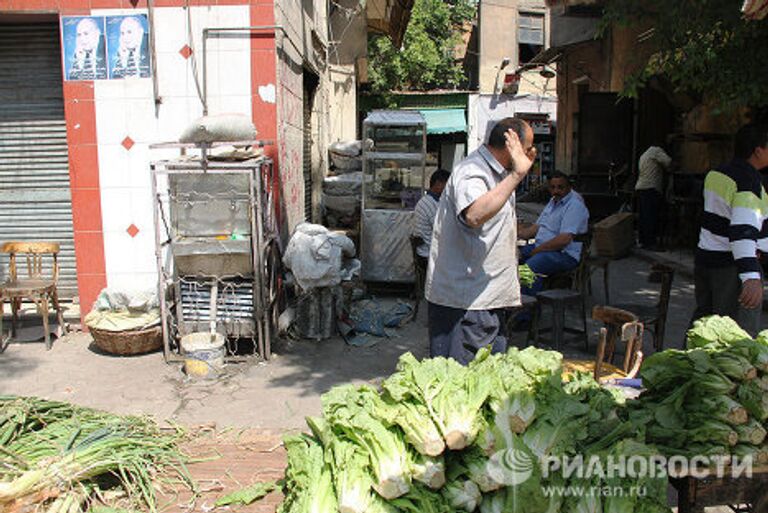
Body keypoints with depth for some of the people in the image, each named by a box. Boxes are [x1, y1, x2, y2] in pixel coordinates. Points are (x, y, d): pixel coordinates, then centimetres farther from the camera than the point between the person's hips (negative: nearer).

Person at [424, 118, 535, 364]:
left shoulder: (497, 172, 15)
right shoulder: (471, 173, -18)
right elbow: (474, 215, -41)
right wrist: (516, 174, -35)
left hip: (489, 297, 11)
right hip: (464, 300, -10)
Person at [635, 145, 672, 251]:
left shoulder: (644, 154, 26)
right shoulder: (656, 150, -3)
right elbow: (668, 161, -15)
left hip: (640, 188, 9)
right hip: (650, 189, -9)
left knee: (642, 217, 9)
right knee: (651, 217, -9)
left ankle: (643, 241, 12)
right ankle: (651, 243, -10)